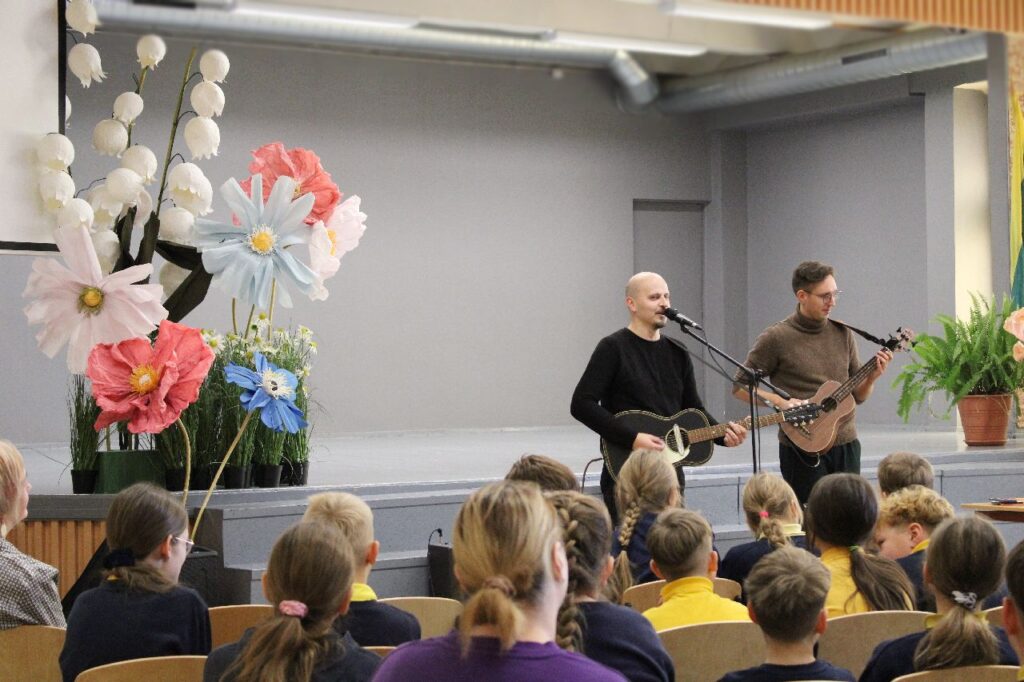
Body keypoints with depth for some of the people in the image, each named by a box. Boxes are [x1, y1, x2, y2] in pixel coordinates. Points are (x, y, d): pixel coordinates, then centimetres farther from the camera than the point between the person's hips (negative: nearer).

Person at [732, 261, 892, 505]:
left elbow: (858, 395, 14)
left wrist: (872, 377, -6)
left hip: (845, 445, 5)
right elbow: (740, 386, -3)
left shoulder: (842, 334, 9)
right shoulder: (776, 338, -6)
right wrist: (779, 402, -16)